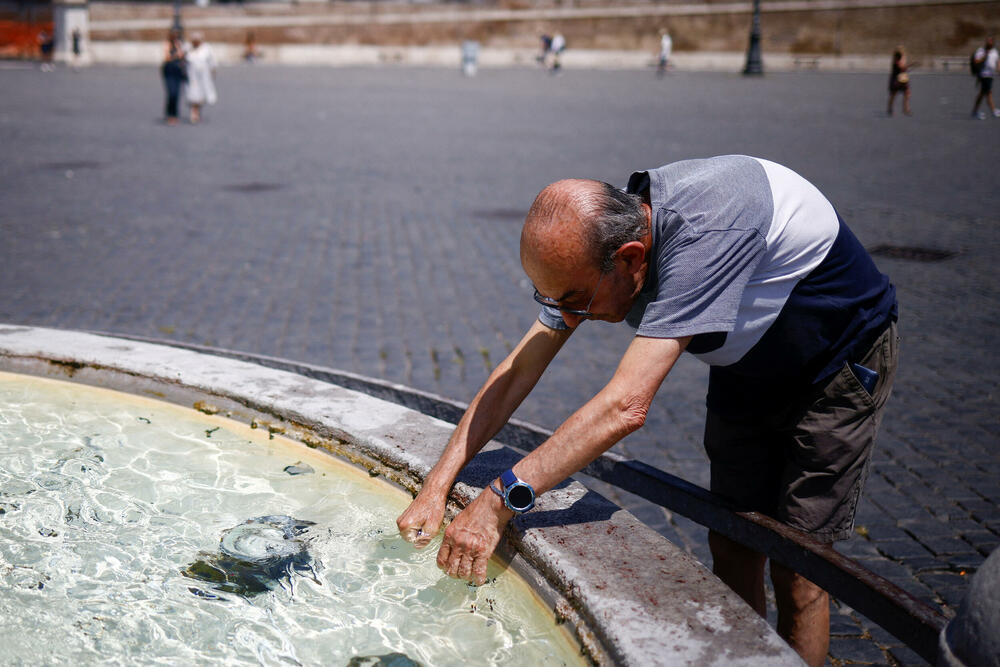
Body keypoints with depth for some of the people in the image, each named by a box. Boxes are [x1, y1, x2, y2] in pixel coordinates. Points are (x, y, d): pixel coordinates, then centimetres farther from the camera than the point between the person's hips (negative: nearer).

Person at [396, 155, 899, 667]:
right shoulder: (593, 241, -17)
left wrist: (500, 500, -45)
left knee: (795, 565, -6)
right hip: (748, 367, 7)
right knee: (731, 547, 6)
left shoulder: (703, 231, -41)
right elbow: (518, 370, -11)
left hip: (840, 363, -6)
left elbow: (626, 405, -45)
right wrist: (437, 485, -17)